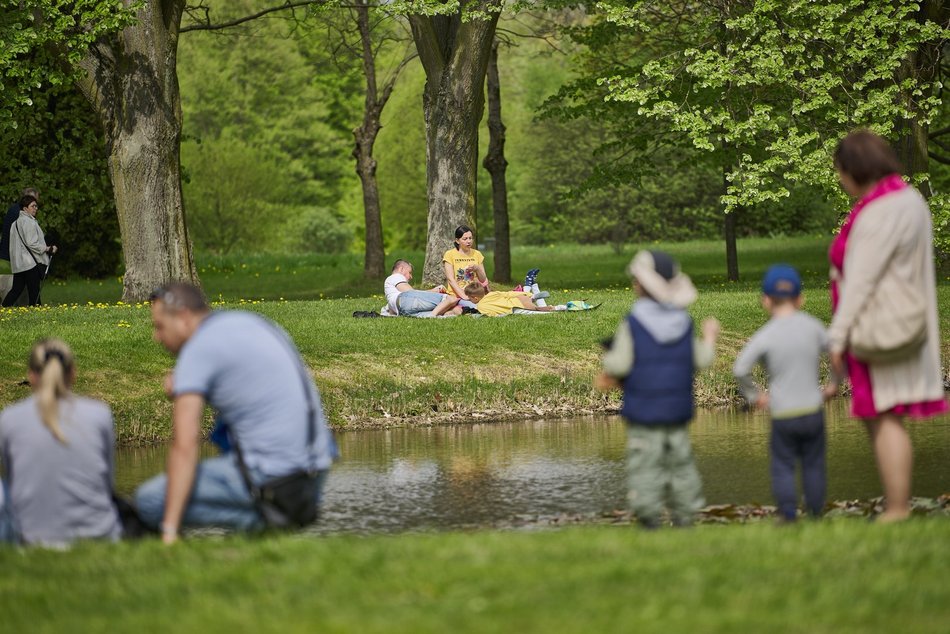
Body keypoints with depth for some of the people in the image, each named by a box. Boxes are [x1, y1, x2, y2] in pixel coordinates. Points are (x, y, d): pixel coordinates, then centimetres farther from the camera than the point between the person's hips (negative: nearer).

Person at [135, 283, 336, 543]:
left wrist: (170, 531, -19)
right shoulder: (252, 322, 16)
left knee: (149, 499, -2)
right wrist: (182, 387, 17)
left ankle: (256, 517, -9)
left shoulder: (197, 350, -9)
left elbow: (184, 446, -17)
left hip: (270, 472, -8)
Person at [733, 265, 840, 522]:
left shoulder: (764, 336, -10)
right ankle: (816, 512, 14)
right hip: (813, 410, 2)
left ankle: (788, 513, -5)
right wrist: (834, 385, 13)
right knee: (813, 465, 13)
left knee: (783, 465, 6)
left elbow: (740, 369, -18)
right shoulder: (813, 326, -1)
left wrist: (753, 395, -3)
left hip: (783, 415, -2)